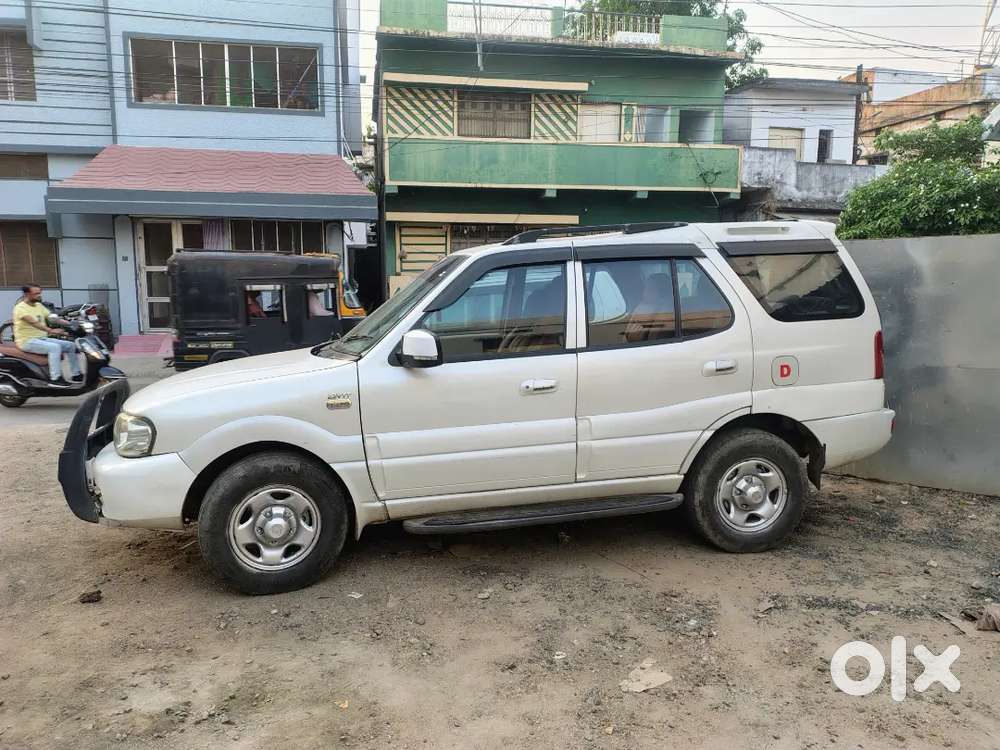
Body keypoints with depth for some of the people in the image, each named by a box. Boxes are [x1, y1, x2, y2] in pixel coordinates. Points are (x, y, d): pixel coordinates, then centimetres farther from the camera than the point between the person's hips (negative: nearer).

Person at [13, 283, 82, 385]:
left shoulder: (39, 305, 12)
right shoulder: (20, 308, -14)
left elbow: (52, 317, 6)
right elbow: (33, 322, -30)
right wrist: (50, 330, -45)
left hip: (42, 338, 8)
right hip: (27, 341, -8)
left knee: (71, 345, 0)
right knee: (55, 347, -32)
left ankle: (76, 375, 4)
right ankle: (55, 378, -32)